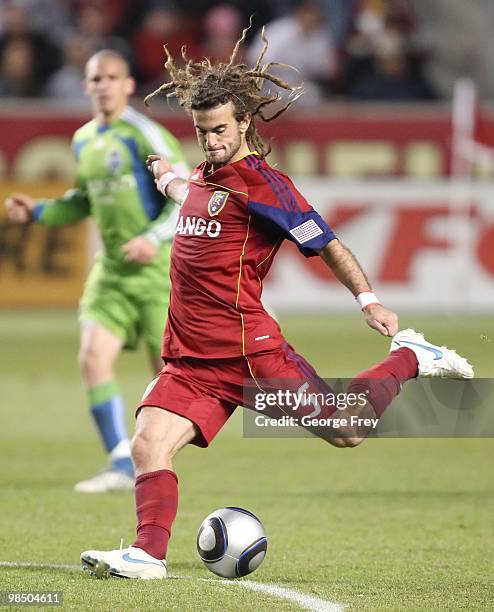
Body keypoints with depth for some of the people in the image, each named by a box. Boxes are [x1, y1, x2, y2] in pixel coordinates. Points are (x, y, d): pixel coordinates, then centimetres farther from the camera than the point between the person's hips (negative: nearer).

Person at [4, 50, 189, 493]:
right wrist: (38, 212, 11)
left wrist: (154, 238, -26)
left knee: (168, 370, -2)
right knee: (94, 355, -11)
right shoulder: (84, 141, 11)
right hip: (111, 270, 6)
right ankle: (122, 466, -8)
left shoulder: (146, 136, -11)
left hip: (157, 268, -6)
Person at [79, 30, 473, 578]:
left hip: (248, 349, -6)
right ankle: (148, 555, -12)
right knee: (149, 446, -13)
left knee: (346, 432, -2)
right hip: (190, 361, 6)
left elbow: (325, 242, -7)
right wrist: (168, 178, 50)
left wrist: (367, 300, -13)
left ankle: (411, 359, 20)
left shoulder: (260, 182, -8)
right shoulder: (205, 176, 13)